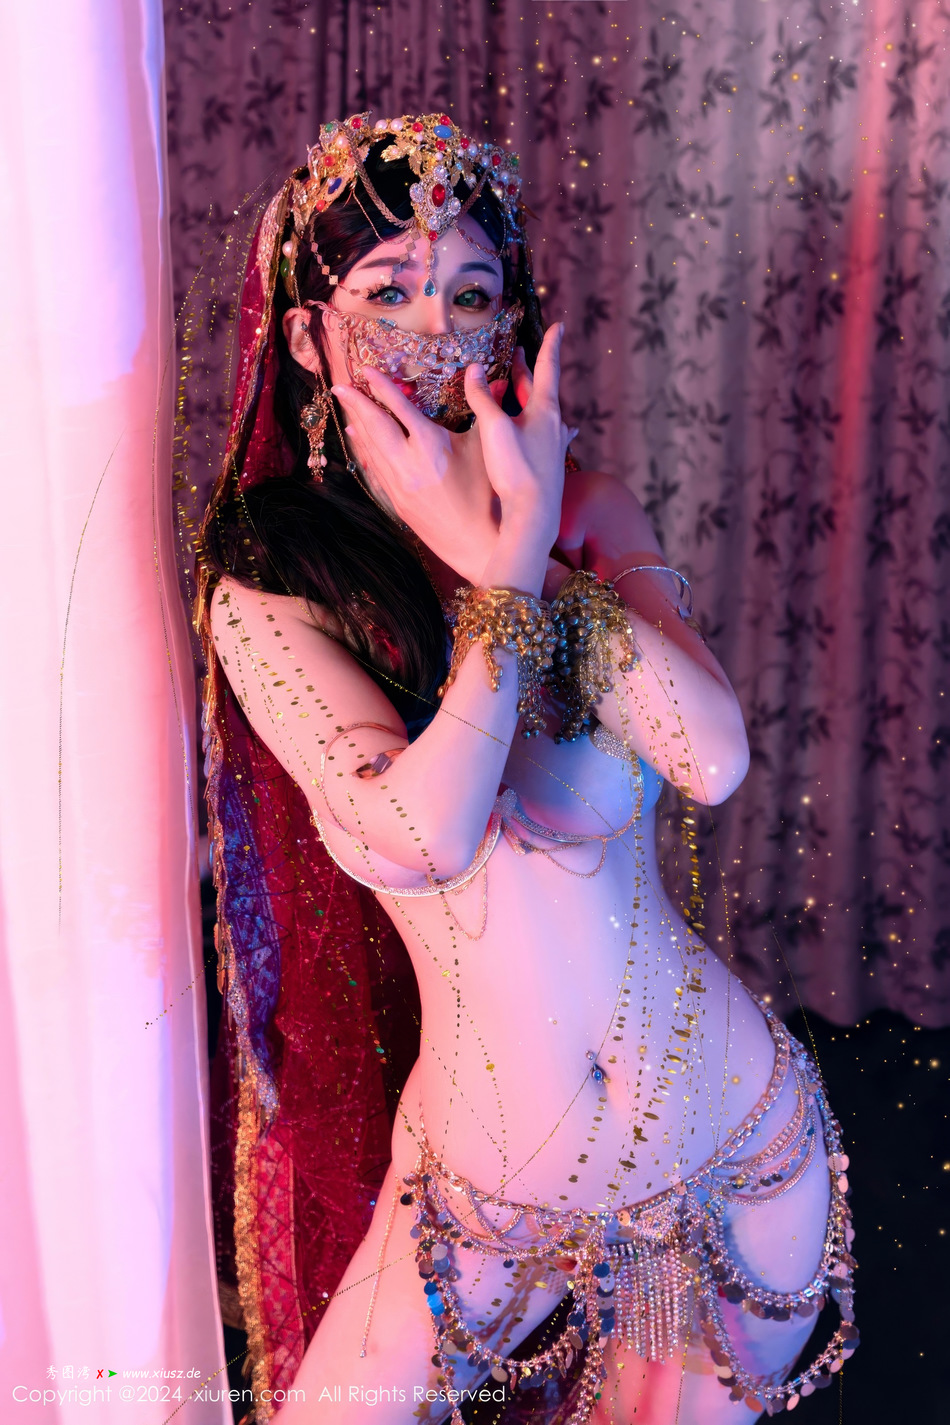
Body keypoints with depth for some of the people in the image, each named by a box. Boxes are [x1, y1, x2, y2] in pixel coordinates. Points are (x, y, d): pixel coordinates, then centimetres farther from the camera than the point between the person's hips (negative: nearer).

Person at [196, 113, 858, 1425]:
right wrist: (507, 573, -21)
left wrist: (538, 545, -21)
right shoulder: (266, 591, -10)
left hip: (735, 1117, 2)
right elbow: (424, 838, -24)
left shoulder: (589, 509, -2)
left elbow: (717, 760, -17)